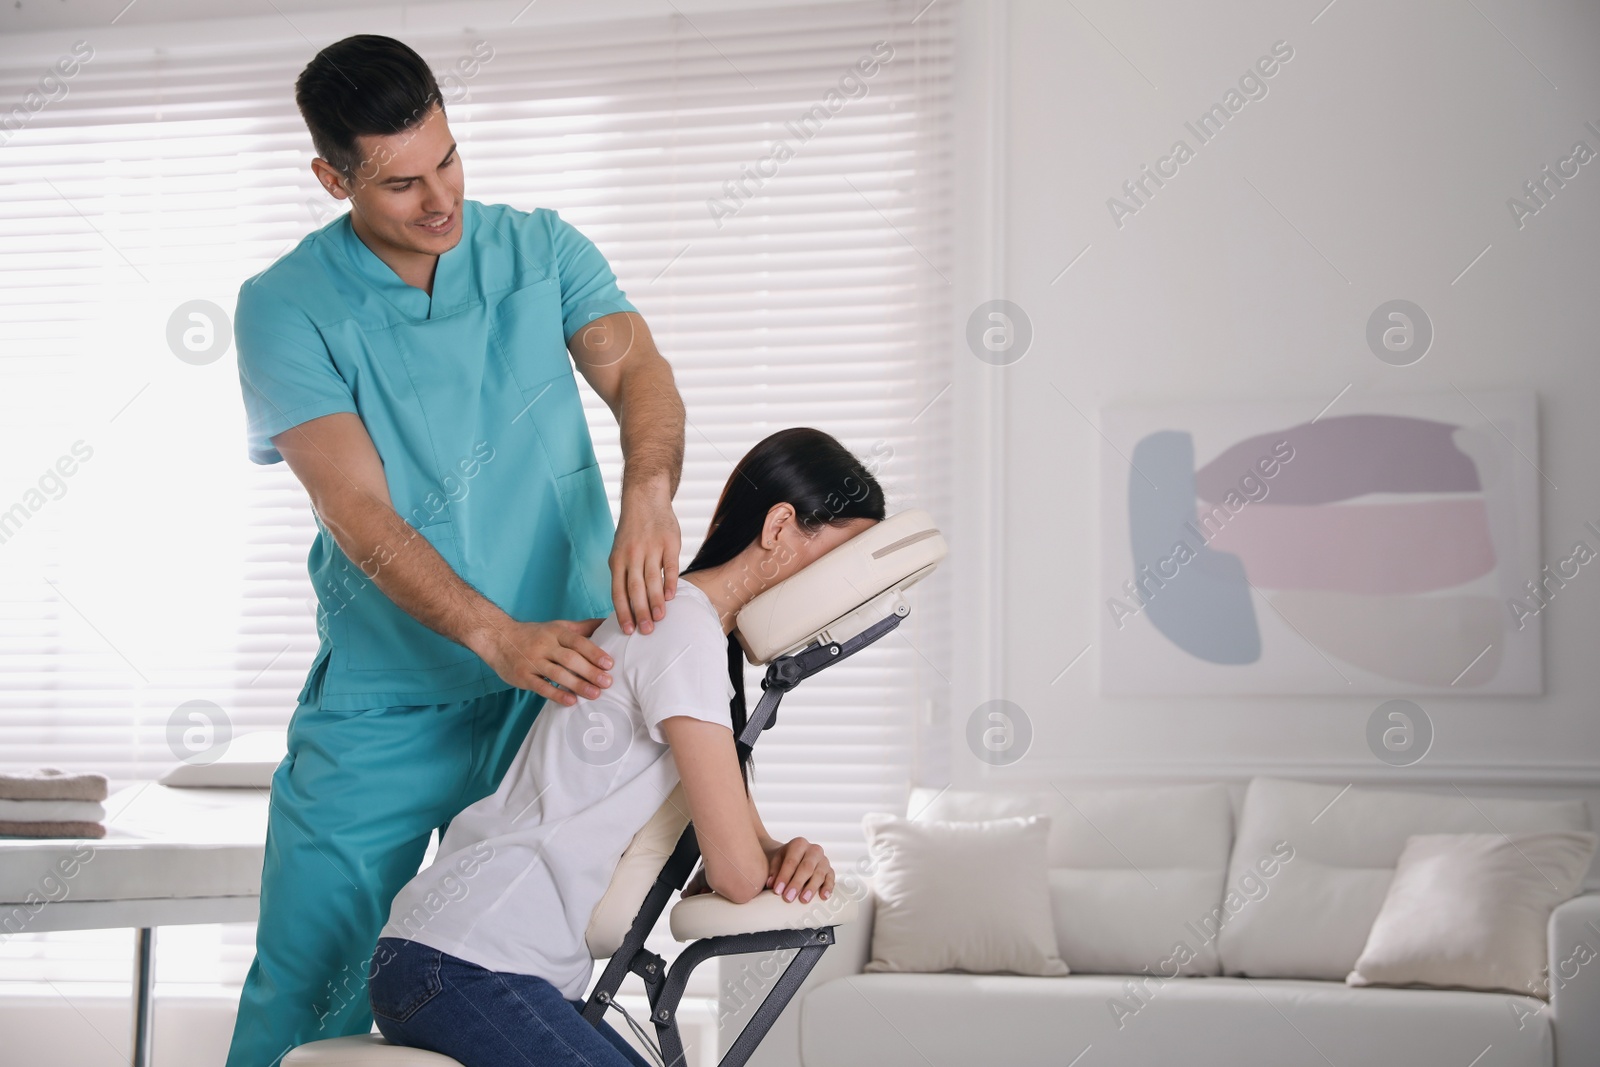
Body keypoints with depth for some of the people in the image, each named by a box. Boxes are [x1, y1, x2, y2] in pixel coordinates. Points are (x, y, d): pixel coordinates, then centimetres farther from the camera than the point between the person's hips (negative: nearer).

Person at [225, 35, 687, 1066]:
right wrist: (498, 637, -29)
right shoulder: (287, 307, -5)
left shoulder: (543, 249, 4)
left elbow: (638, 372, -11)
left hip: (556, 686, 2)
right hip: (383, 707, -2)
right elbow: (360, 516, -15)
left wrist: (648, 494, -34)